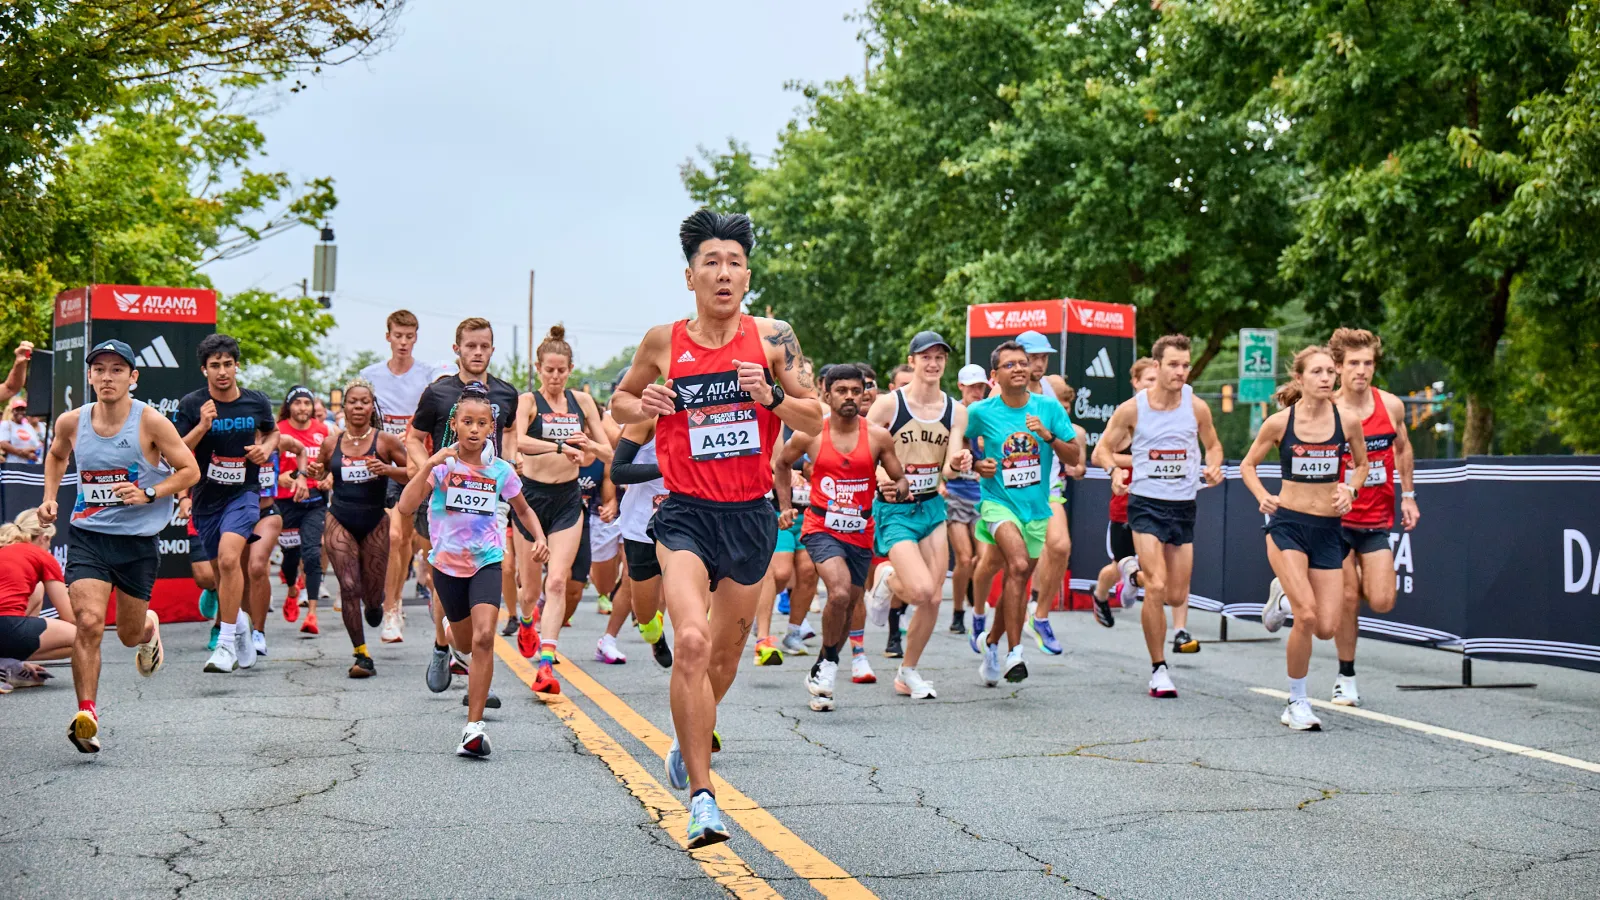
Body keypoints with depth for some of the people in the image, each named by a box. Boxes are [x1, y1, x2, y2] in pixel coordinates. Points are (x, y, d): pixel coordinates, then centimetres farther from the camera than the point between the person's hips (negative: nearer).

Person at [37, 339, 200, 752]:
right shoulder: (71, 422, -1)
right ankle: (86, 715, -13)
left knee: (130, 634, 12)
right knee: (89, 623, -18)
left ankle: (149, 627, 51)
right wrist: (49, 498, 9)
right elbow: (56, 455, 22)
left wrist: (148, 493, -19)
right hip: (87, 535, 1)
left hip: (139, 539, -1)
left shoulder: (150, 422, -11)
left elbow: (190, 471, -6)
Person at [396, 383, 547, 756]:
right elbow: (405, 507, -20)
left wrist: (540, 539, -4)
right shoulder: (442, 464, -8)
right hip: (447, 562, 1)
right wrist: (428, 466, -28)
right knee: (465, 641, 17)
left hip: (486, 561, -1)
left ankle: (474, 726, -18)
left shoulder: (500, 470, -4)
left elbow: (523, 510, 14)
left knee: (483, 637, -21)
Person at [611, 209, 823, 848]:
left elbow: (814, 421, 1)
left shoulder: (772, 337, -2)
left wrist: (772, 396, -17)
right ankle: (701, 796, -15)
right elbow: (620, 402, 14)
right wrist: (643, 406, -8)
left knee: (727, 649, 17)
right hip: (687, 514, -2)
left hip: (751, 515, 2)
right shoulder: (663, 342, -2)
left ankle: (690, 742, 47)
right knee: (691, 642, -22)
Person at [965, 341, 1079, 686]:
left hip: (1036, 508, 4)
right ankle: (1014, 652, -24)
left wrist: (1047, 435, -16)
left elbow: (1074, 457, 0)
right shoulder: (981, 412, -5)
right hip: (998, 501, -4)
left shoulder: (1049, 407, -1)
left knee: (1017, 580, 14)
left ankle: (991, 641, 40)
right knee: (1018, 565, -28)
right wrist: (977, 466, -7)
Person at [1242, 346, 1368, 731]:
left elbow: (1361, 464, 17)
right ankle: (1297, 702, 1)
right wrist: (1263, 496, -9)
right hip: (1288, 525, -3)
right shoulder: (1279, 422, -7)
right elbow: (1247, 465, 8)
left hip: (1328, 529, 3)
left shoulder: (1347, 421, -2)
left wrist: (1349, 489, -2)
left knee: (1327, 628, -3)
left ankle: (1286, 601, 32)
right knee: (1307, 616, -19)